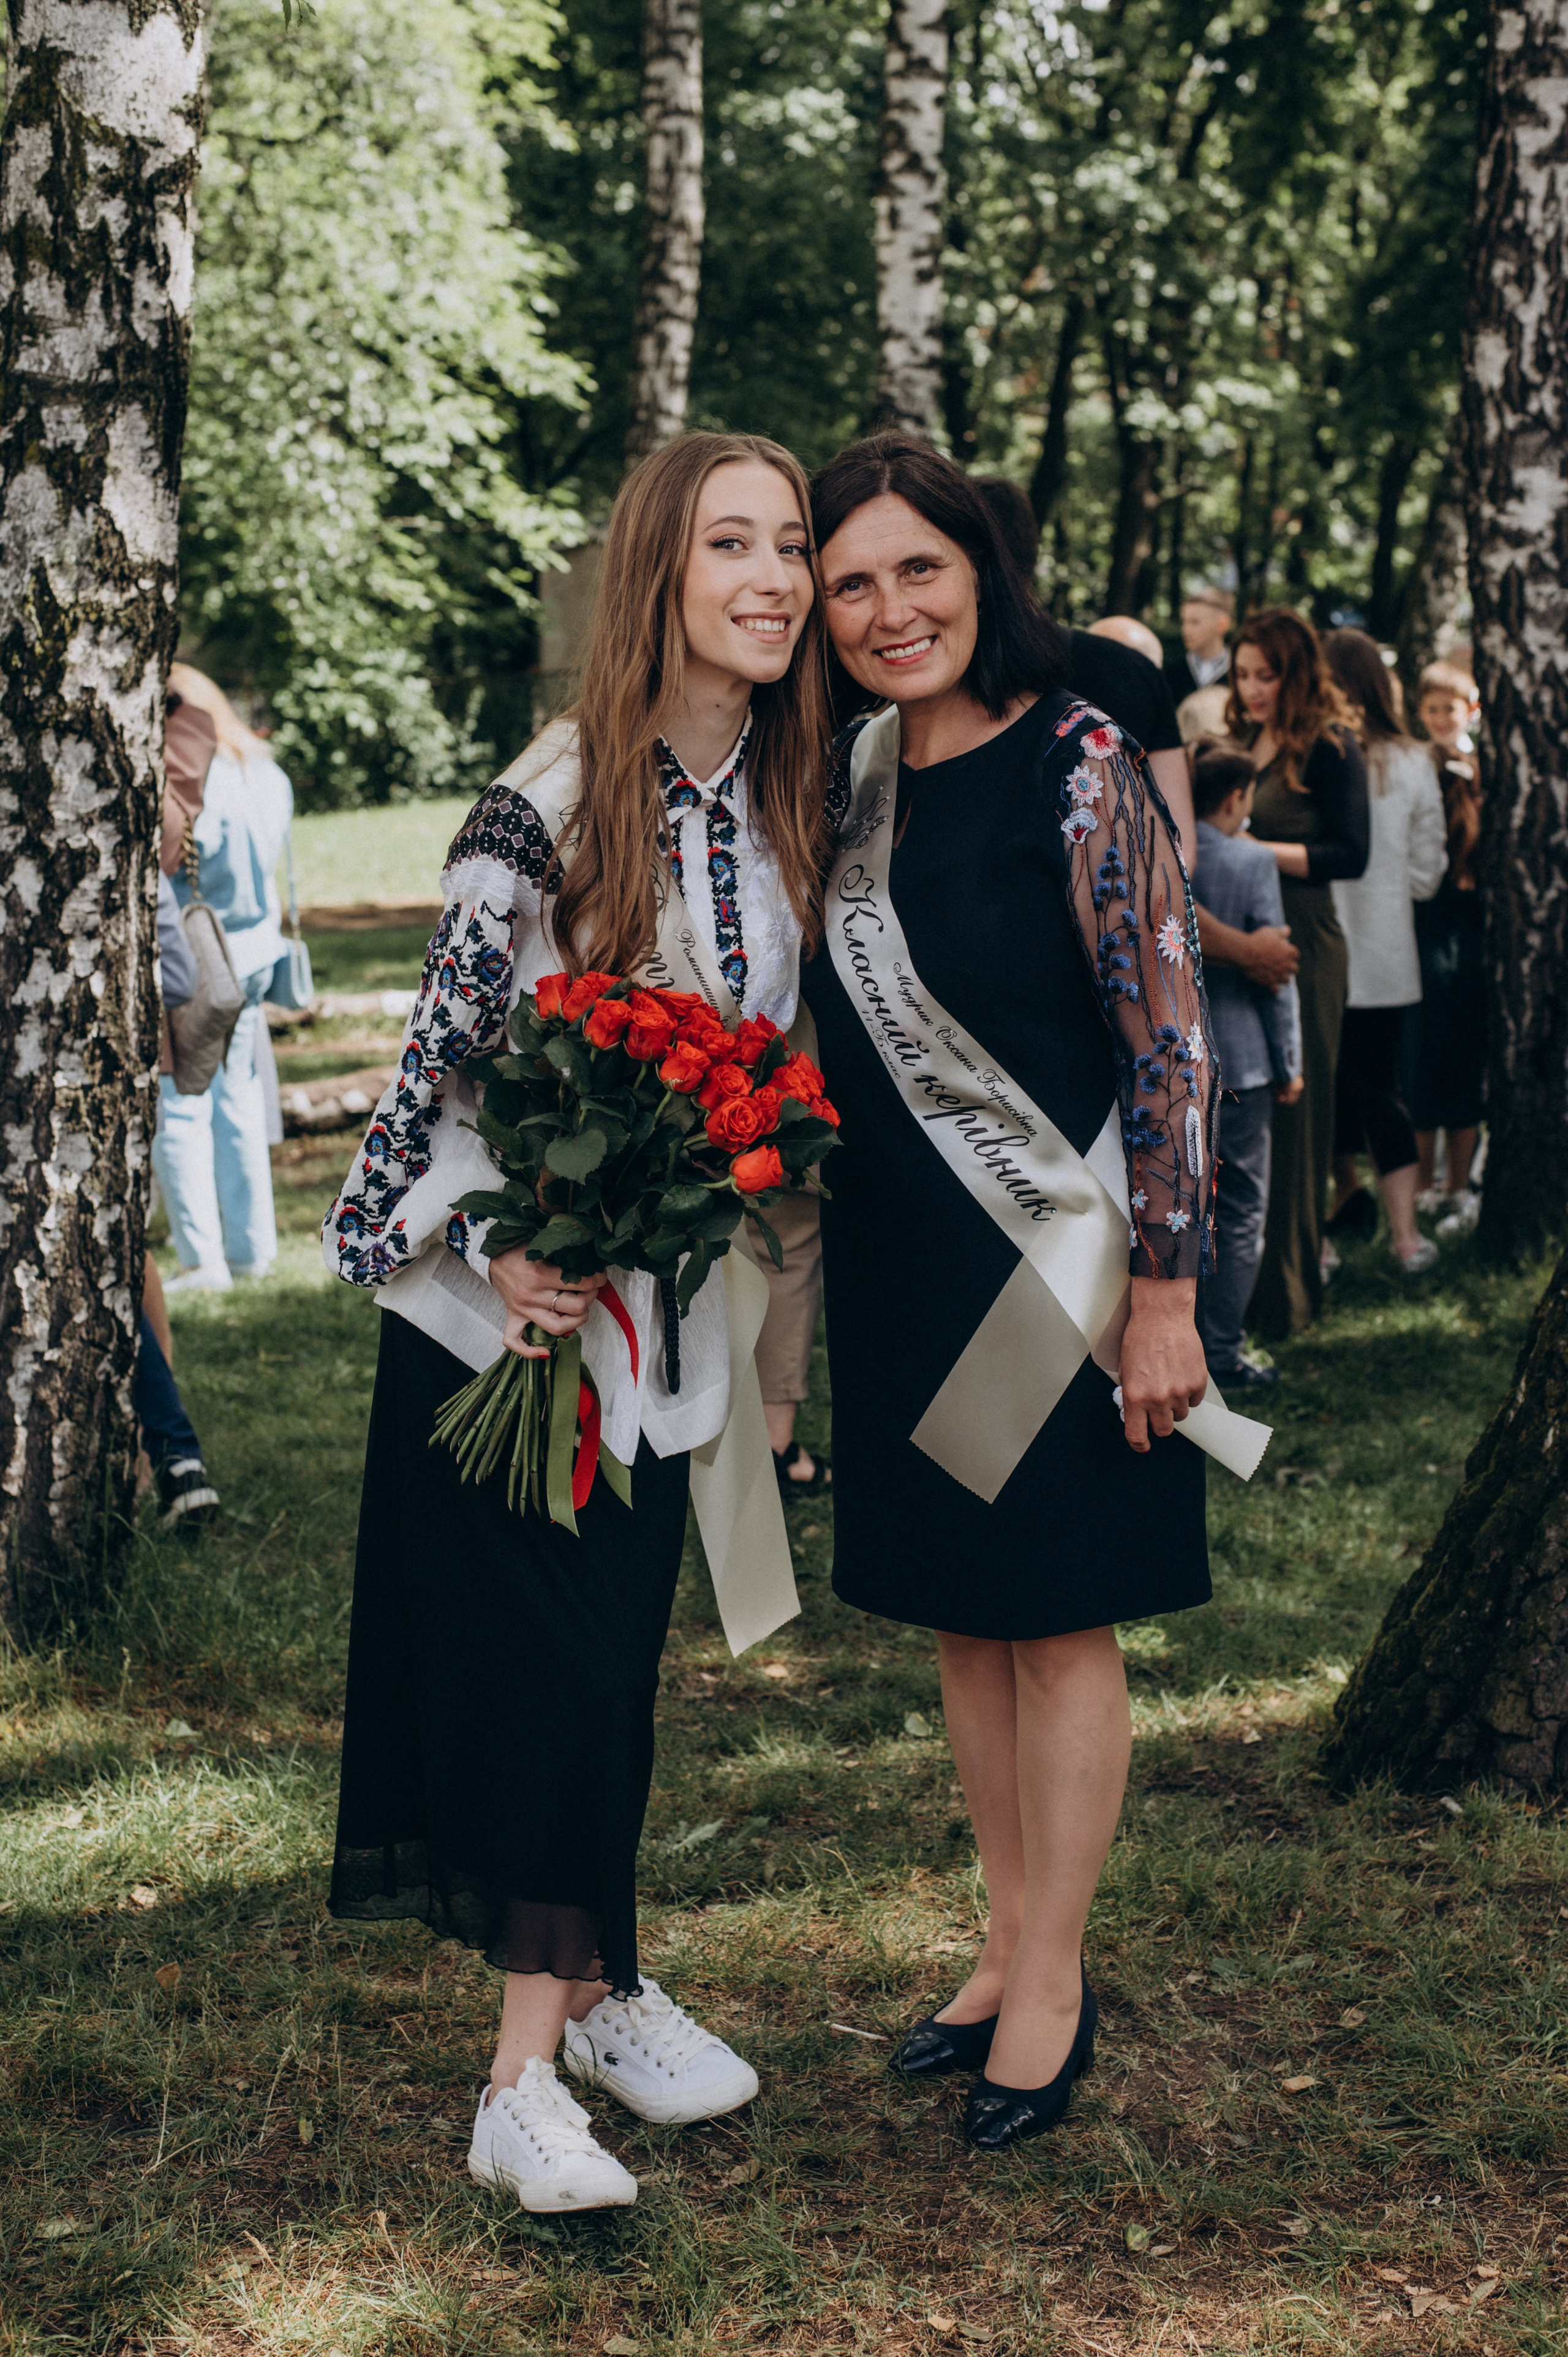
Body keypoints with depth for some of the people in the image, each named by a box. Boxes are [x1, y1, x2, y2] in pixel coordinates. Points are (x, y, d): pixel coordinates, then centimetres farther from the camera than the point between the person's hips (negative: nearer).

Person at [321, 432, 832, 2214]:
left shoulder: (788, 800, 2)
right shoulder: (549, 802, -18)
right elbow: (443, 1051, -15)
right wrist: (492, 1249, -21)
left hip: (662, 1309, 6)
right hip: (503, 1298, -6)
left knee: (618, 1653, 12)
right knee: (549, 1660, -5)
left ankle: (585, 1991, 26)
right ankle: (531, 2078, 4)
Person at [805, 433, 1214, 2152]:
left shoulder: (1077, 767, -13)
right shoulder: (854, 782, 7)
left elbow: (1167, 1037, -15)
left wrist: (1164, 1293, -17)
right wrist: (800, 1263, 13)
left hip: (1049, 1262, -7)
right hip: (898, 1268, 7)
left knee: (1059, 1615, 4)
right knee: (956, 1613, 14)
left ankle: (1054, 1987, 16)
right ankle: (1010, 1946, 29)